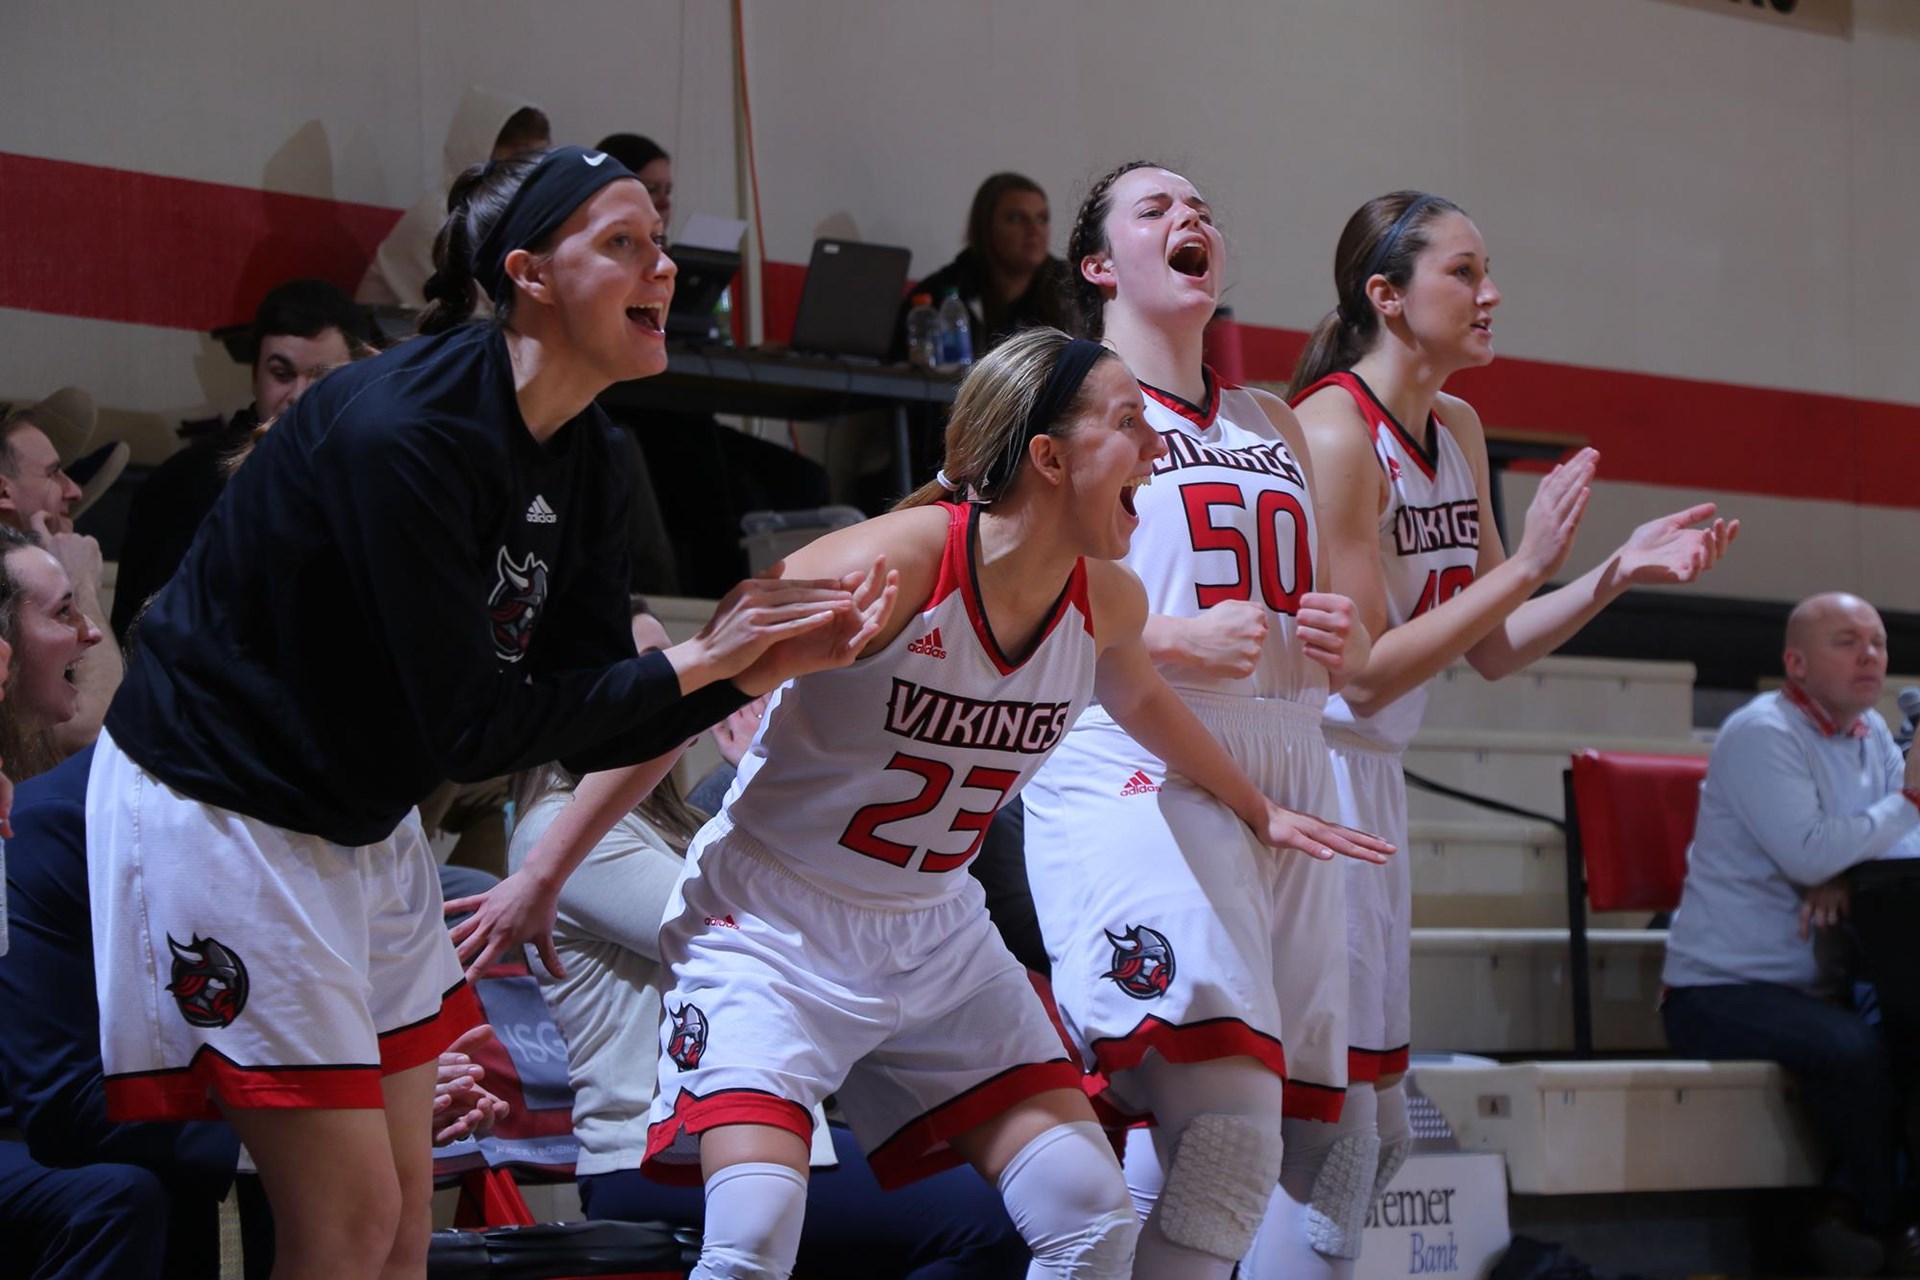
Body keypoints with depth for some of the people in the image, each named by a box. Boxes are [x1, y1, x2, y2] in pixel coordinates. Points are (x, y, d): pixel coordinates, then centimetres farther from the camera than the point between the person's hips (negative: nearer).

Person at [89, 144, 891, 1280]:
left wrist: (762, 667, -14)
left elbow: (590, 726, 1)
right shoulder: (404, 433, -27)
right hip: (218, 806, -9)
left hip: (365, 822, 9)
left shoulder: (587, 463, 0)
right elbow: (471, 728, -26)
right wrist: (696, 662, -21)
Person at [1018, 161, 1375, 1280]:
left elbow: (1328, 623, 30)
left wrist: (1344, 643, 6)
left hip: (1284, 773, 7)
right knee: (1232, 1124, -23)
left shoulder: (1275, 426, 24)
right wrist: (1174, 640, -16)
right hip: (1135, 772, -7)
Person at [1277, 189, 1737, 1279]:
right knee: (1329, 1145, -9)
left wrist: (1618, 575, 1)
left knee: (1381, 1135, 14)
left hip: (1374, 783, 10)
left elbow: (1492, 652, 14)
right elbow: (1364, 674, -19)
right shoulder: (1333, 433, -16)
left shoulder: (1458, 431, 11)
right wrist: (1528, 563, -21)